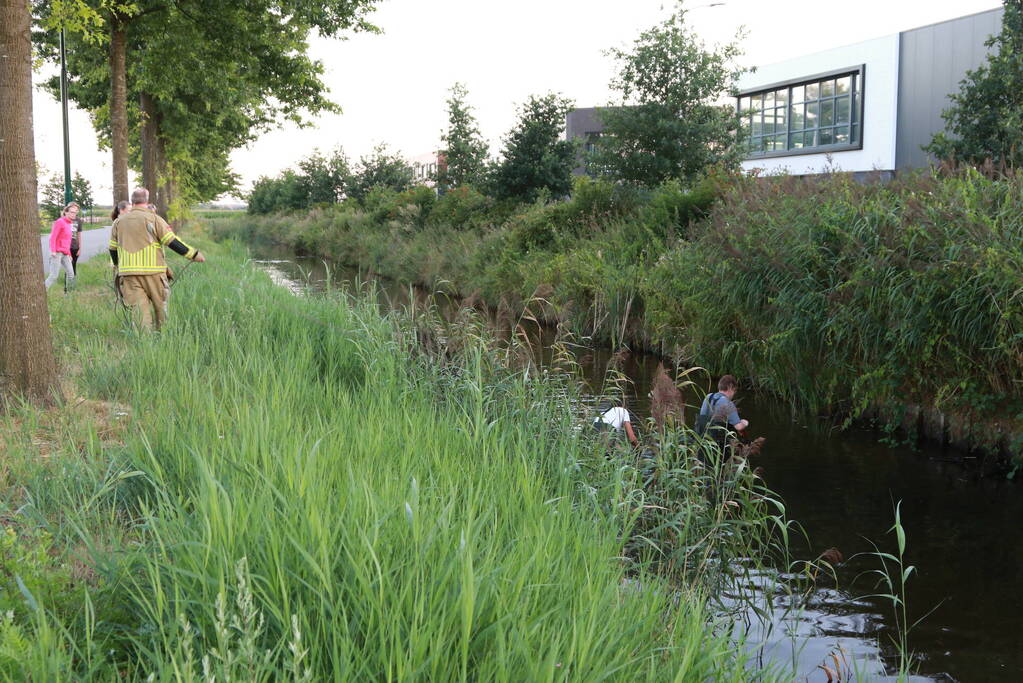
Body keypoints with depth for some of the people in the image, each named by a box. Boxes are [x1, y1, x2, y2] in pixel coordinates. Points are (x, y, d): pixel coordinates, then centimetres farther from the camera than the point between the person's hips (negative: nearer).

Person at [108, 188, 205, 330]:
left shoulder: (119, 221, 11)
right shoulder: (154, 219, -2)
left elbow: (113, 249, 18)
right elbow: (173, 242, -7)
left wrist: (118, 266, 35)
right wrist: (194, 254, 0)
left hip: (128, 271, 3)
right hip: (153, 270, -3)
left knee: (139, 306, -1)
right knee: (160, 303, 12)